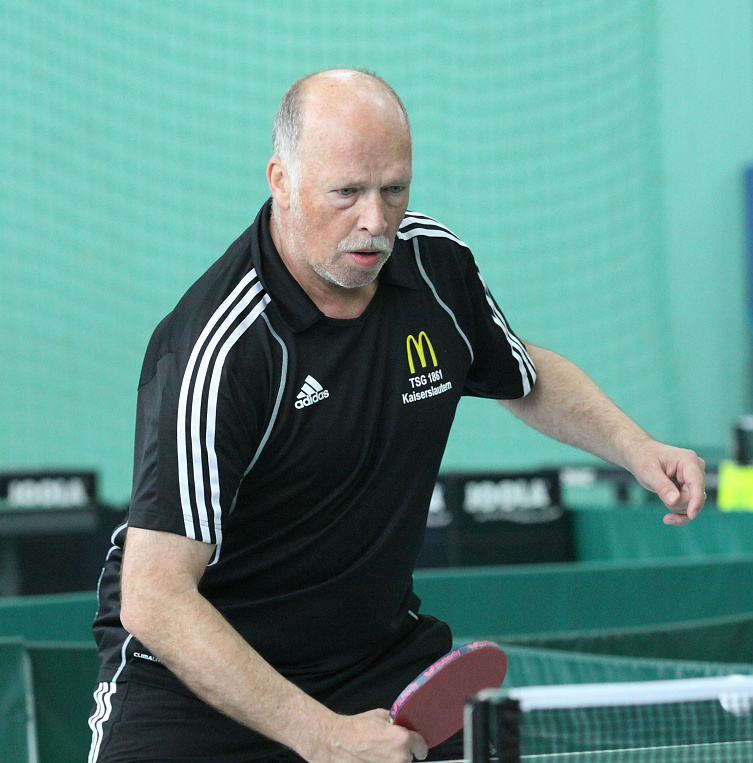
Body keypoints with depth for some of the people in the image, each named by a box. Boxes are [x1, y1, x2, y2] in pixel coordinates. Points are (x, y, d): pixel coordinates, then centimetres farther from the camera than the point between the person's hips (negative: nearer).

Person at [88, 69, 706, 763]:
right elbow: (154, 600, -30)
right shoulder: (218, 348, -26)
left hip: (380, 651, 5)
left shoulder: (439, 264, -5)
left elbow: (528, 379, 19)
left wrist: (634, 445, 0)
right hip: (193, 677, -5)